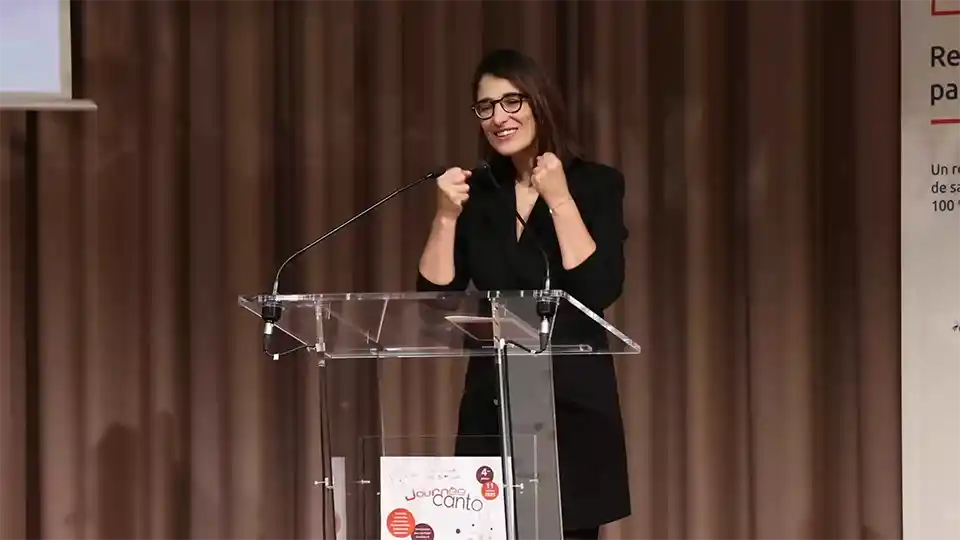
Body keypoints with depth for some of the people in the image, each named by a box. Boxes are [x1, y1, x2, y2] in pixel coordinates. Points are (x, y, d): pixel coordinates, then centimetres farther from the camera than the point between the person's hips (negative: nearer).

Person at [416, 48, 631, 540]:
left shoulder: (595, 185, -1)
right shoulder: (477, 194, 8)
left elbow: (600, 291, -14)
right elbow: (435, 300, 2)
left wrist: (559, 200, -14)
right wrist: (446, 217, -8)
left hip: (572, 404, -3)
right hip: (492, 405, 3)